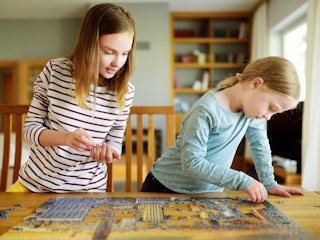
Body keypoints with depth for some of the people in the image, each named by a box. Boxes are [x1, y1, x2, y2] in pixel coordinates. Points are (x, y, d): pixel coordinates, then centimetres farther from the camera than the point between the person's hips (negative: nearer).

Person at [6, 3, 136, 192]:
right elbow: (30, 128, -8)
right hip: (34, 181, 1)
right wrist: (66, 137, -27)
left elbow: (114, 142, 1)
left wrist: (107, 151, -23)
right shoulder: (55, 70, -12)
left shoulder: (125, 92, -11)